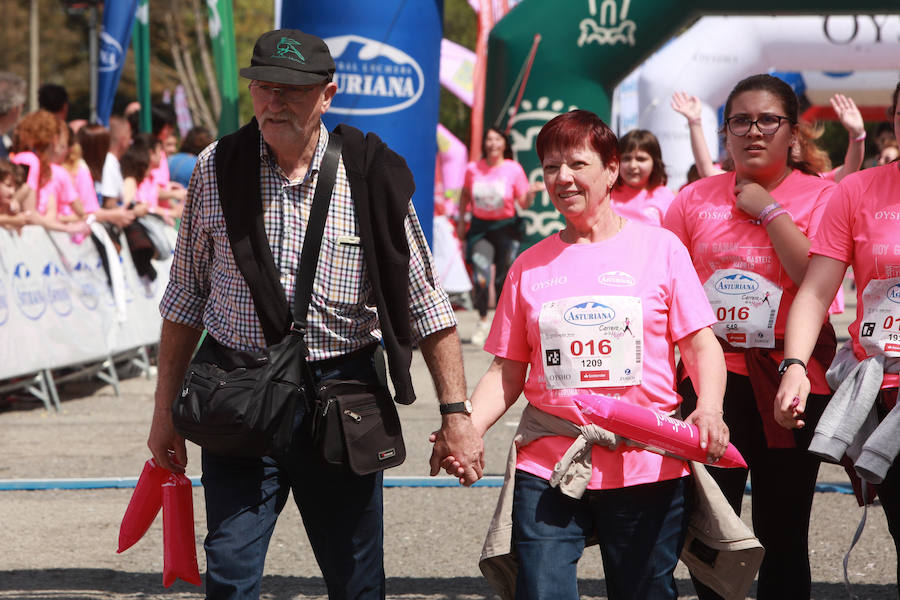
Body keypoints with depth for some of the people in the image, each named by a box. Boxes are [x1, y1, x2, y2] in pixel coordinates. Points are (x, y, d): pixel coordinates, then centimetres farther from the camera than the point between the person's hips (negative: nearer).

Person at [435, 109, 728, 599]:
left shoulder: (660, 248, 4)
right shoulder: (530, 266, 11)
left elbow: (702, 345, 2)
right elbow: (508, 372, 12)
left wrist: (709, 409, -17)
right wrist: (465, 429, -5)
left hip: (647, 466, -2)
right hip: (548, 464, 2)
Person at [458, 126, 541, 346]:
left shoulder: (514, 169, -6)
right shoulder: (473, 169, 0)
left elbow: (523, 203, -4)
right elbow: (465, 195, 16)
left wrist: (531, 193, -24)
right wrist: (461, 220, 15)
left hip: (506, 227, -1)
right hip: (480, 227, 1)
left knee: (503, 280, 2)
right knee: (480, 279, -12)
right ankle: (483, 321, 10)